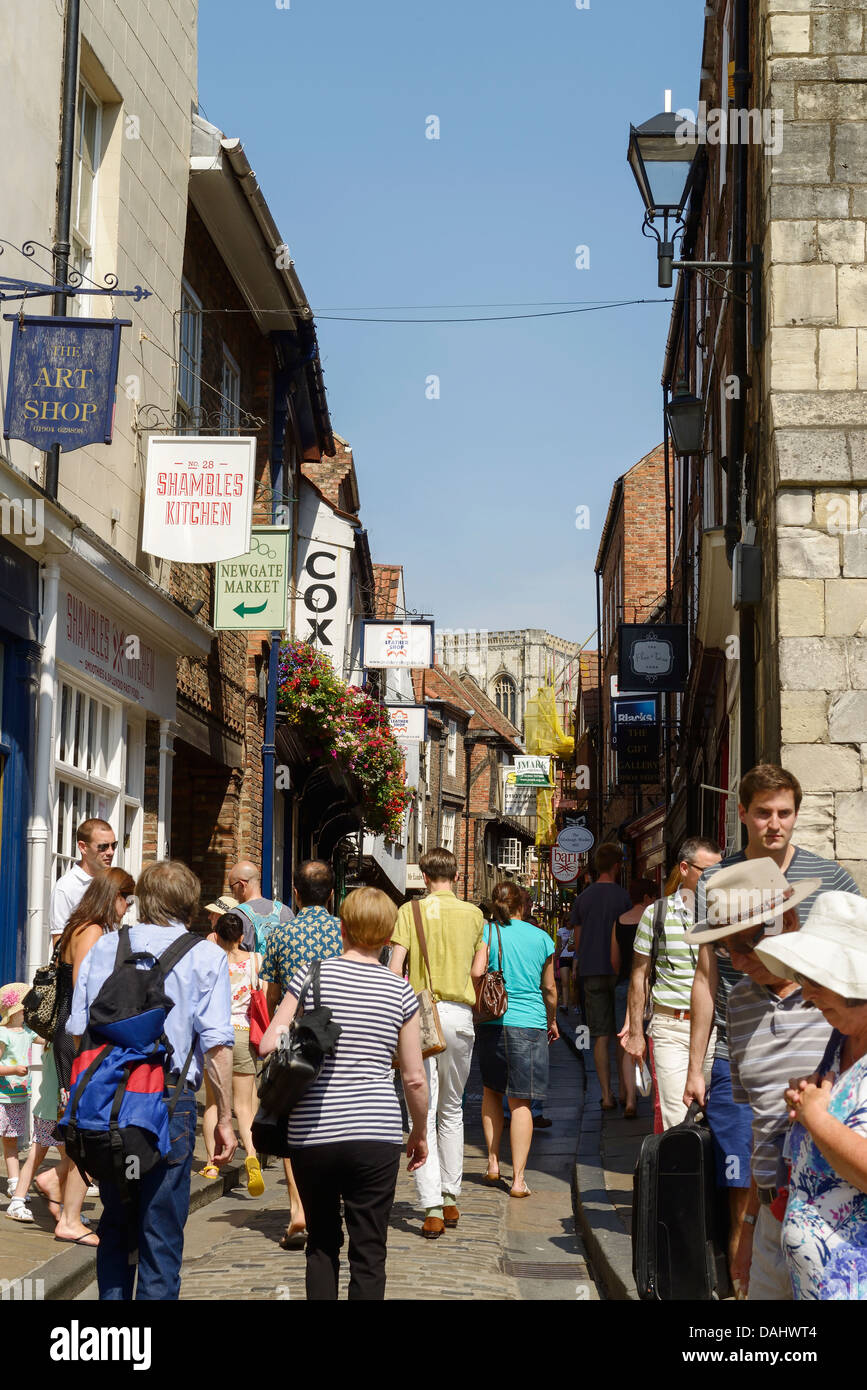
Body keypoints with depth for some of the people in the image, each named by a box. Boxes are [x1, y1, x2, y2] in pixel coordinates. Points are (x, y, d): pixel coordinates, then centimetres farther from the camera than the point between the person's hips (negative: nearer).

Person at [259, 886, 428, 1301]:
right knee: (369, 1253, 5)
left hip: (311, 1133, 0)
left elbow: (268, 1046, -5)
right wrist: (420, 1133, 19)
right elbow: (415, 1079, 4)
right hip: (376, 1133, 0)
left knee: (322, 1243, 17)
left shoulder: (312, 976, -1)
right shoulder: (400, 991, 2)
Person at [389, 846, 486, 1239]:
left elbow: (395, 967, -7)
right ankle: (450, 1198, 22)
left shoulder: (410, 911, 0)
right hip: (459, 1014, 2)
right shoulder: (474, 915, 6)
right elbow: (478, 971, 4)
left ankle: (432, 1208, -10)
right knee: (452, 1109, 17)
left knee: (423, 1110, -3)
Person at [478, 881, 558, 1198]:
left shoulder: (485, 934, 0)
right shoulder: (541, 938, 5)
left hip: (492, 1021, 0)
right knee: (520, 1102, 0)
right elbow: (549, 988, 13)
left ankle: (493, 1162, 18)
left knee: (491, 1090, 21)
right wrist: (552, 1021, 28)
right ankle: (518, 1178, -3)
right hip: (530, 1023, 0)